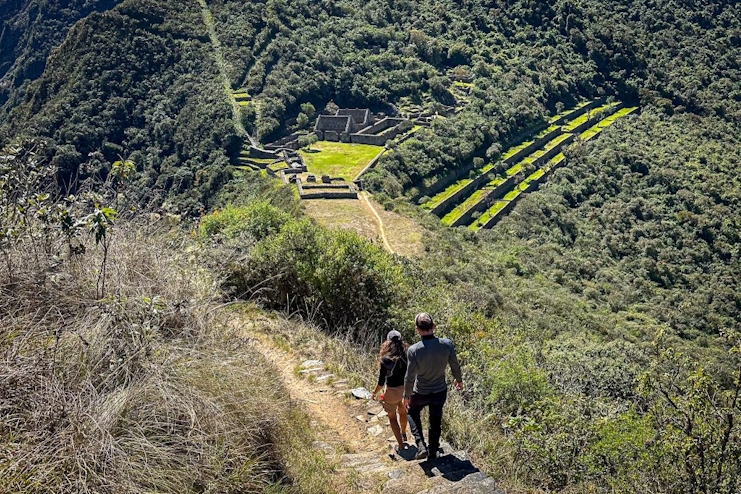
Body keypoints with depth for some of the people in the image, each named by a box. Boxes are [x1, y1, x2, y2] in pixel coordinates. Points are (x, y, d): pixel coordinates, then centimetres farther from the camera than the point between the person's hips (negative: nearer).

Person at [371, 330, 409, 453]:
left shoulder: (386, 359, -21)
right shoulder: (407, 356, -12)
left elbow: (381, 381, -16)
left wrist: (375, 392, 2)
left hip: (392, 391, -5)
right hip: (406, 389, 5)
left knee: (392, 417, 15)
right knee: (402, 411, 30)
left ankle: (400, 445, 16)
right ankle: (403, 435, 52)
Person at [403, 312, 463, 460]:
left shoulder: (413, 350, -28)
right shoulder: (447, 344, -21)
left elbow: (409, 377, -19)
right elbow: (455, 366, -5)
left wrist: (406, 396, -2)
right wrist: (459, 380, 16)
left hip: (420, 394, -2)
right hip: (440, 392, 2)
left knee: (412, 412, 28)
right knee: (436, 422, 24)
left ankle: (421, 446, 15)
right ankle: (433, 452, 41)